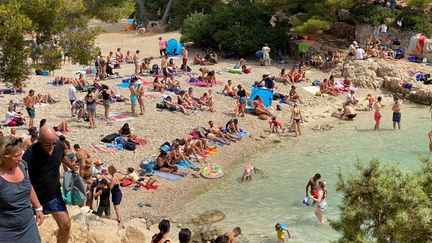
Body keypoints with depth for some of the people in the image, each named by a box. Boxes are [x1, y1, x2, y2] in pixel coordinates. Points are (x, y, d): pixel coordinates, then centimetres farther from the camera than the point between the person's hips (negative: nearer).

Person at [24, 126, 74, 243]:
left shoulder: (60, 146, -11)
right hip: (35, 197, -4)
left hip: (54, 195, 4)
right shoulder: (30, 153, -27)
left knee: (65, 225, 2)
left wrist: (73, 167, 7)